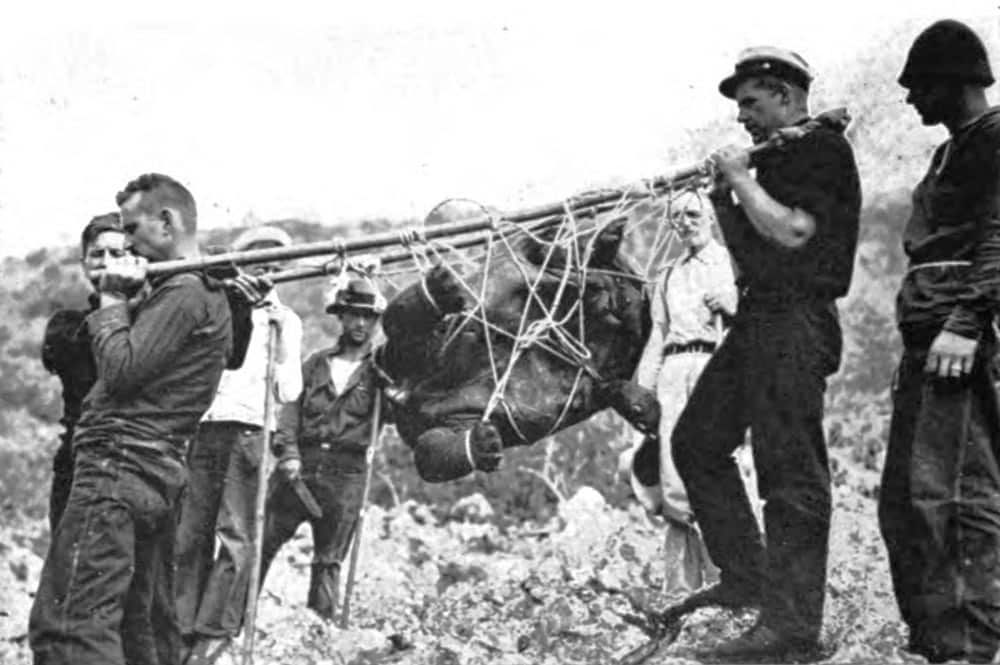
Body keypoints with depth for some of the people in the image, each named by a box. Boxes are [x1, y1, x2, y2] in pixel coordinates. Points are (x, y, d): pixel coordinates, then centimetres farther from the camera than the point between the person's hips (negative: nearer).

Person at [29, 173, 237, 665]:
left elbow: (120, 370, -18)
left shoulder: (183, 294, -11)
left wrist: (112, 302, -6)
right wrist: (124, 303, 8)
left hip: (118, 469, -11)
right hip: (162, 477, 11)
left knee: (64, 625, -16)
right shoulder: (210, 294, 21)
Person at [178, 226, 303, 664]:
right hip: (203, 427, 1)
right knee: (190, 536, 0)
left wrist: (281, 333, -4)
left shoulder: (285, 321, 12)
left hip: (248, 432, -1)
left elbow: (288, 392, 4)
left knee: (236, 539, -8)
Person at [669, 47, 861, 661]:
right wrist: (723, 201, 9)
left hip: (794, 323, -10)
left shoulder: (823, 150, -10)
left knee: (791, 475, -10)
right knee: (697, 442, 15)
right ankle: (746, 576, 22)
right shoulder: (776, 156, 18)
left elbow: (792, 232, -24)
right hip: (757, 320, 10)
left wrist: (742, 179, -12)